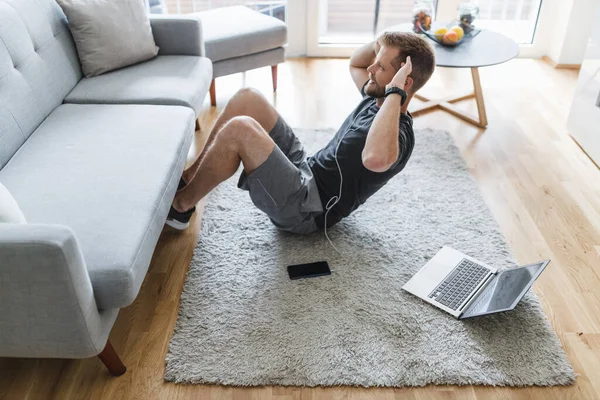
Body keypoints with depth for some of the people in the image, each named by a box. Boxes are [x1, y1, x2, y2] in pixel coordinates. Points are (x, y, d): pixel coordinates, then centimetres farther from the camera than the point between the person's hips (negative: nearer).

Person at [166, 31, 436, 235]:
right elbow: (355, 64, 28)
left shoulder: (399, 134, -22)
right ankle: (189, 177, 10)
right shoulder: (377, 100, 6)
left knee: (239, 130, -28)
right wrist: (382, 43, 7)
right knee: (247, 99, 0)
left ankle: (180, 205, -5)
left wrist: (395, 92, -36)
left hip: (304, 208, -9)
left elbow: (376, 159, -48)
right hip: (306, 169, 9)